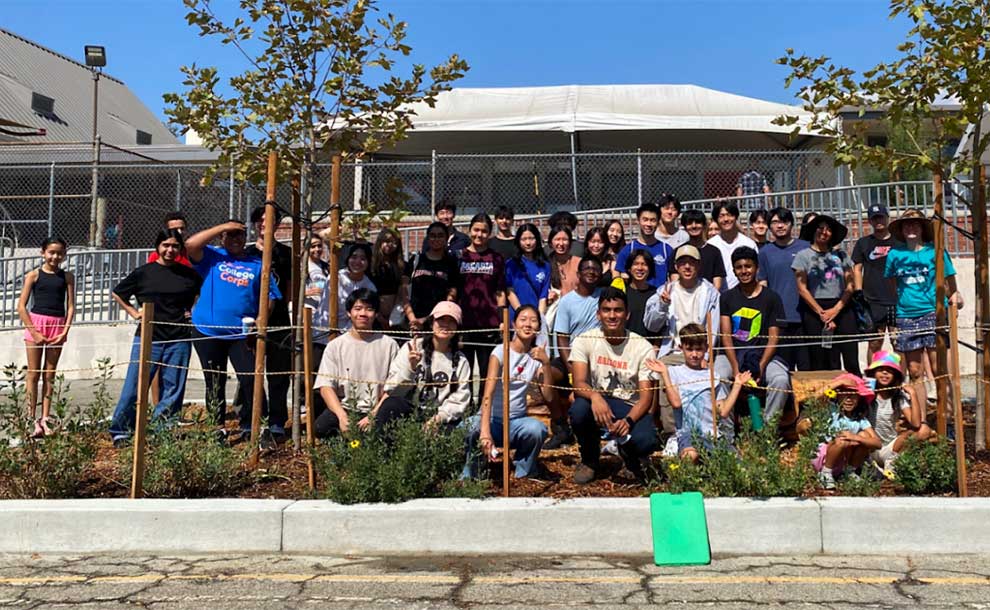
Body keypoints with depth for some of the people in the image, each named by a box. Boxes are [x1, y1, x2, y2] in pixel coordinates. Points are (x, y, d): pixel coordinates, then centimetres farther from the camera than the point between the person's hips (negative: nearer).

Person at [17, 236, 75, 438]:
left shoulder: (67, 277, 7)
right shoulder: (34, 275, 0)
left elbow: (71, 306, 5)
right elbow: (21, 307, -3)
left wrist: (65, 331, -6)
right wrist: (35, 332, -9)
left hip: (57, 326, 2)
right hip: (35, 323, -2)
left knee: (49, 374, 6)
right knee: (33, 374, 0)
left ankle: (45, 419, 11)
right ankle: (32, 419, 3)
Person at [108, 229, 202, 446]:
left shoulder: (188, 274, 6)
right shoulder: (144, 272, 2)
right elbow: (117, 293, 14)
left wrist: (192, 310, 9)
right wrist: (134, 313, 5)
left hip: (179, 340, 2)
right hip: (148, 337, -2)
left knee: (173, 389, 4)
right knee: (134, 385, -2)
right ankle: (119, 432, 8)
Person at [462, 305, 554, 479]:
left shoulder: (536, 356, 4)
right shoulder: (501, 351, -8)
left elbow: (548, 397, -4)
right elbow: (488, 394, -22)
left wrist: (546, 363, -14)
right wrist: (485, 431, -36)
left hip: (517, 420, 3)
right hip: (492, 419, -3)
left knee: (537, 429, -33)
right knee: (472, 431, -37)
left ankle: (524, 472, -1)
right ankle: (469, 477, -5)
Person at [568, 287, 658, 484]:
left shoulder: (643, 347, -6)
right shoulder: (584, 340, -5)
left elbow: (646, 396, -10)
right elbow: (579, 383, -16)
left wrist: (628, 420, -30)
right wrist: (595, 396, -40)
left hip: (631, 409, -1)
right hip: (598, 403, 1)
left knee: (646, 442, -32)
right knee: (578, 410, -35)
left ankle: (631, 454, 12)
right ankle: (589, 460, -1)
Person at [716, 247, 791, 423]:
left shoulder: (771, 298, 7)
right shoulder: (727, 298, 10)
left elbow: (773, 337, 1)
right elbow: (726, 335, 1)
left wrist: (761, 367, -15)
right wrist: (735, 368, -13)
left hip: (763, 355, 0)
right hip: (732, 354, 1)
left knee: (781, 380, -30)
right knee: (714, 378, -30)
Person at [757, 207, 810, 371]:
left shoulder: (805, 248, 6)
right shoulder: (765, 252, 7)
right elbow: (762, 285, 9)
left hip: (804, 316, 0)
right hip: (778, 319, 0)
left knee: (807, 367, 4)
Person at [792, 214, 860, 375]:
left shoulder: (840, 255, 14)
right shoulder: (803, 256, 5)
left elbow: (850, 286, 8)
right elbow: (802, 289, -1)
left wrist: (836, 309, -7)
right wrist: (821, 313, -8)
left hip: (842, 309, 2)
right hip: (815, 311, -2)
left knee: (851, 360, -3)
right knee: (821, 363, -2)